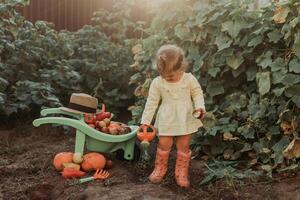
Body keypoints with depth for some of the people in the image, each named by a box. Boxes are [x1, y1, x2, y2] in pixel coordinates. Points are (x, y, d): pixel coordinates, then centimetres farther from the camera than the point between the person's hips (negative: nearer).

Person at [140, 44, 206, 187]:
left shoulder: (189, 79, -9)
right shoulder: (157, 83, -8)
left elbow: (197, 93, 2)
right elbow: (152, 102, -2)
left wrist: (199, 107, -17)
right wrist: (145, 121, -2)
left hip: (185, 119, 0)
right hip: (166, 120, 0)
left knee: (183, 146, 7)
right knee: (164, 145, 4)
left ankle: (181, 173, 21)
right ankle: (160, 169, 26)